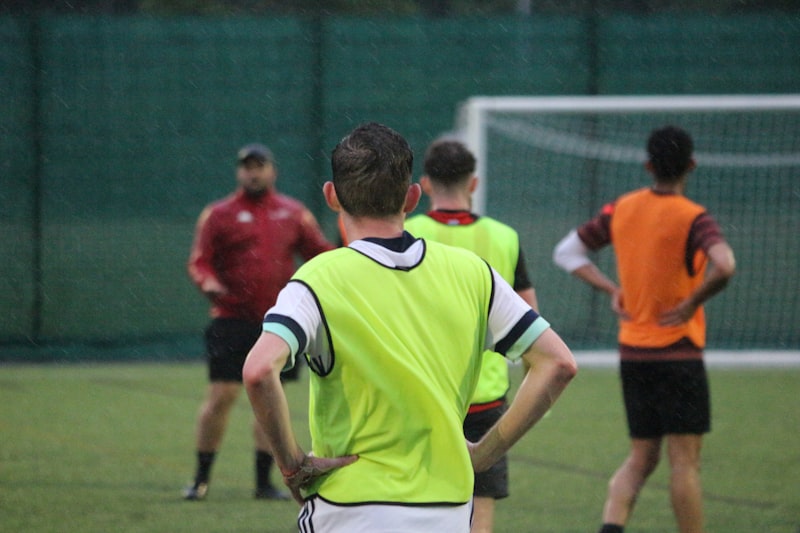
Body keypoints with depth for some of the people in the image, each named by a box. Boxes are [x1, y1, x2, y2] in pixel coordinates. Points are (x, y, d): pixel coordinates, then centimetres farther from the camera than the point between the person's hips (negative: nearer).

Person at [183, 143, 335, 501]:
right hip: (232, 320, -3)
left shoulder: (293, 213, 11)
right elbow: (199, 262, -1)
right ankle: (201, 478, 3)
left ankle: (264, 481, 13)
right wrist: (208, 282, -22)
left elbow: (321, 253, 14)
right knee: (221, 396, -7)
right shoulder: (218, 215, 3)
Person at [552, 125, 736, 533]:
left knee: (641, 457, 13)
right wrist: (692, 303, -16)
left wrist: (611, 289, 7)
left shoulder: (622, 210, 4)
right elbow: (724, 266, -32)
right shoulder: (692, 218, -13)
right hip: (679, 353, -5)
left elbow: (567, 252, 13)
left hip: (632, 353, 5)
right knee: (684, 461, 0)